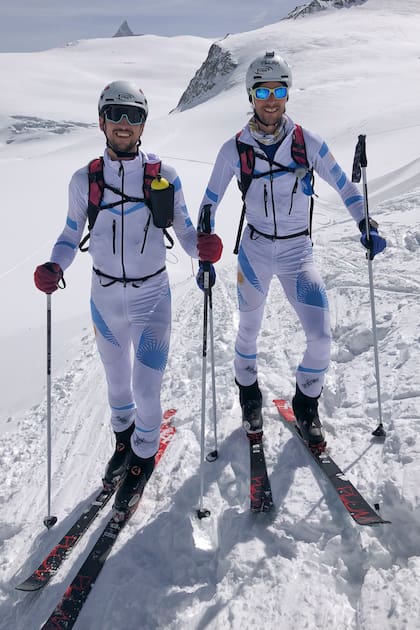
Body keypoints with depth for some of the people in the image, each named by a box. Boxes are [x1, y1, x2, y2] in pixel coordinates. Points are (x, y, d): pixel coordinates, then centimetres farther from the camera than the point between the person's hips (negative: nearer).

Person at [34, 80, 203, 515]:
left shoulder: (165, 177, -5)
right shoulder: (83, 180, -2)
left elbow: (186, 232, 0)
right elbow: (71, 235, 7)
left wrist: (203, 247, -23)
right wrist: (54, 267, -13)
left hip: (152, 295, -2)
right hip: (105, 296, 2)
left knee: (146, 387, -4)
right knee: (116, 380, 19)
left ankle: (144, 455, 26)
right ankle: (123, 441, 47)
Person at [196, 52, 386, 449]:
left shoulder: (307, 142, -5)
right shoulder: (234, 149, -6)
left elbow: (343, 185, 5)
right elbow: (210, 202, 2)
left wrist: (366, 227, -4)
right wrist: (203, 256, -5)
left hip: (298, 253, 0)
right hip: (255, 251, 0)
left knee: (321, 337, -9)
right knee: (249, 331, 11)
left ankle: (306, 405, 18)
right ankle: (249, 396, 39)